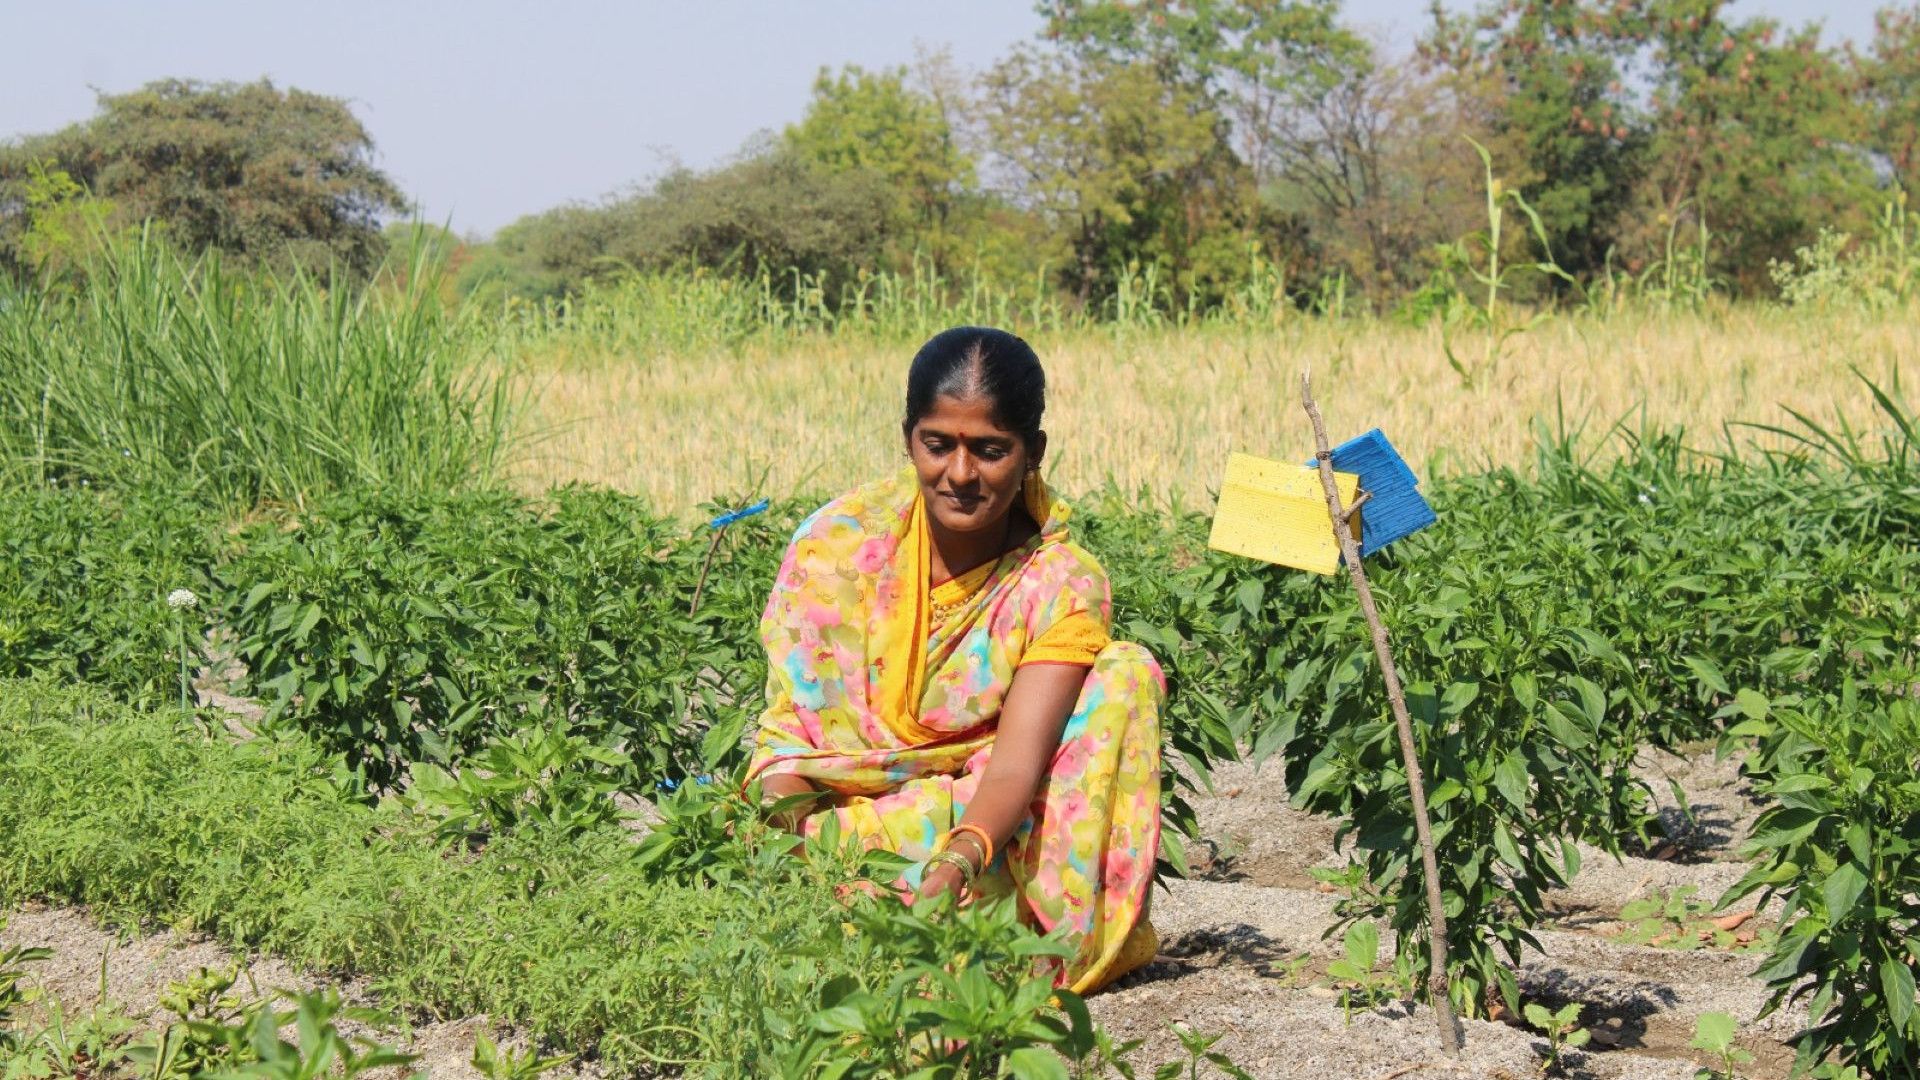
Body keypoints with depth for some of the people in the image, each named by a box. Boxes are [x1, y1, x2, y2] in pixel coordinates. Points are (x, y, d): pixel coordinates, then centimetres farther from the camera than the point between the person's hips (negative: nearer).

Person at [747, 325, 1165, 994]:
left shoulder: (1061, 587, -11)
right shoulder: (840, 542, -8)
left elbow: (1015, 767, -24)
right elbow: (790, 730, -9)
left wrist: (957, 865, -46)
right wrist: (784, 839, -32)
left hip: (983, 821, 1)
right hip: (854, 815, -1)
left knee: (1127, 673, -21)